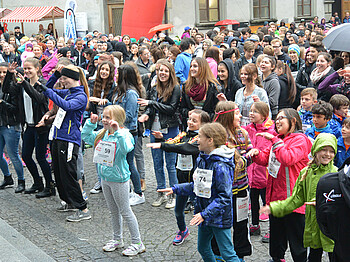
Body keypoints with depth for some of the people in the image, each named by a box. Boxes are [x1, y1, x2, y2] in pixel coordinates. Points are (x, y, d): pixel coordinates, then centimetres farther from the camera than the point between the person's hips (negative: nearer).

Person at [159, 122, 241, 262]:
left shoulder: (221, 166, -24)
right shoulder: (202, 159, 4)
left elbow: (224, 197, -25)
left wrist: (205, 214, -28)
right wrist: (175, 189, 13)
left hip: (219, 216, -9)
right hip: (204, 214, 9)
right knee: (203, 248, 20)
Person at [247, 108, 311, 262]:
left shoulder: (300, 139, -10)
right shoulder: (279, 140, 16)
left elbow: (288, 158, -26)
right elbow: (265, 159, 14)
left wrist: (274, 140, -21)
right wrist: (256, 153, -7)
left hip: (292, 197, -8)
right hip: (275, 196, 8)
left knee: (296, 238, 1)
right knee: (276, 234, 21)